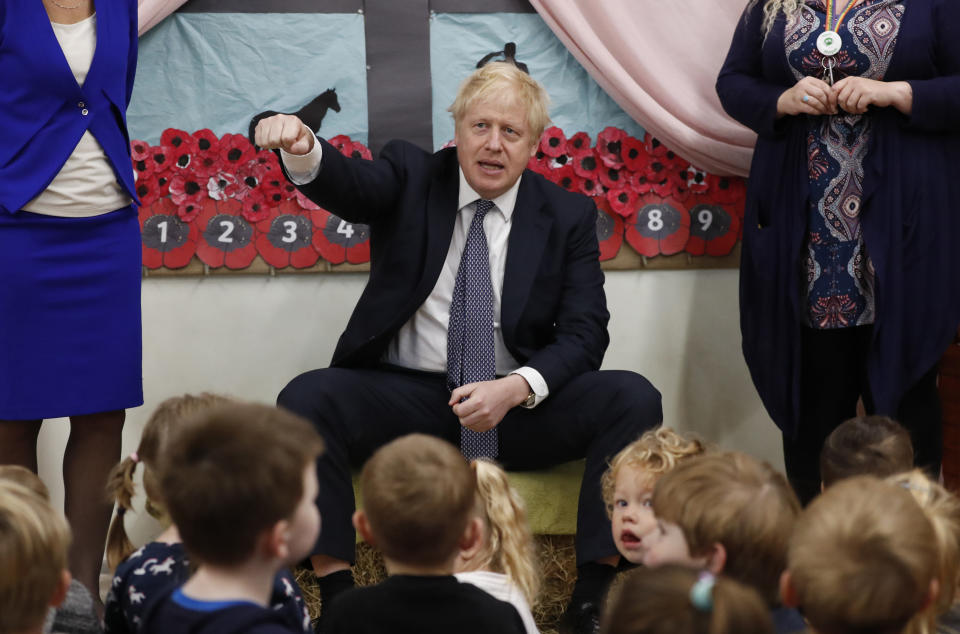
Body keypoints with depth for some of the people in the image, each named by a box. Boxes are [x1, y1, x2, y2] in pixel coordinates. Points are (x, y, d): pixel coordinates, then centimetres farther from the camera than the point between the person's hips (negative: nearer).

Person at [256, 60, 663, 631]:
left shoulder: (569, 215, 5)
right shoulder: (412, 177, 4)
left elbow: (585, 333, -3)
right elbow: (348, 184, -19)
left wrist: (516, 388, -22)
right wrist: (302, 149, -44)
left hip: (520, 403, 1)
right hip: (403, 399, -1)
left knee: (633, 398, -22)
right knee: (307, 397, -28)